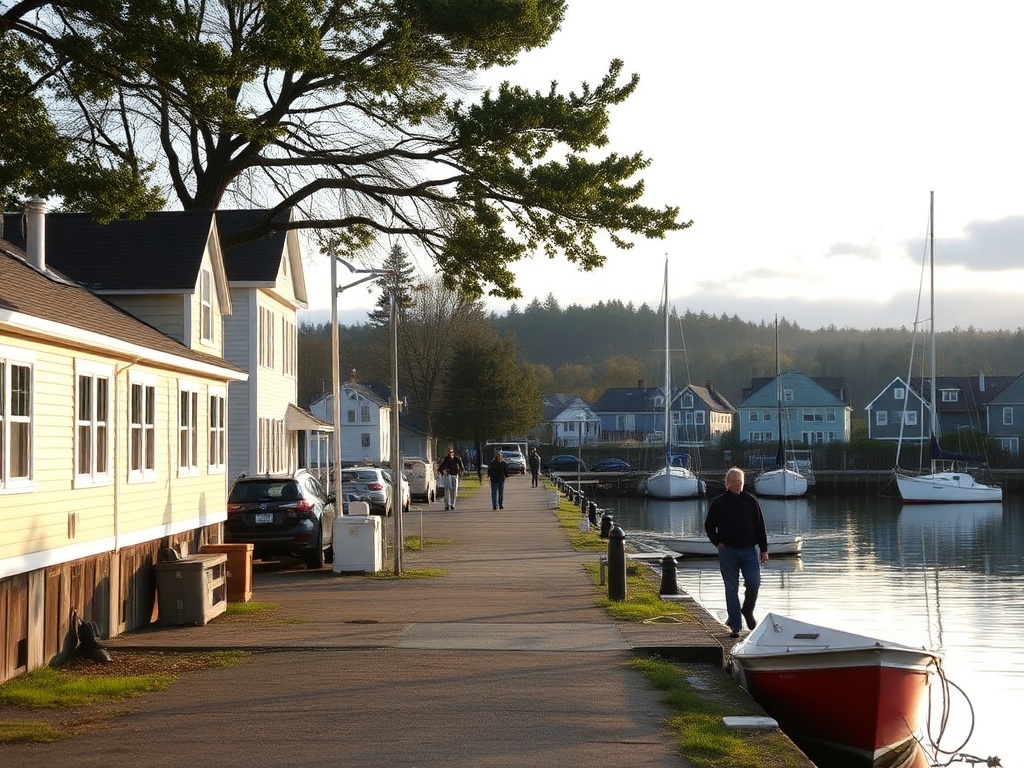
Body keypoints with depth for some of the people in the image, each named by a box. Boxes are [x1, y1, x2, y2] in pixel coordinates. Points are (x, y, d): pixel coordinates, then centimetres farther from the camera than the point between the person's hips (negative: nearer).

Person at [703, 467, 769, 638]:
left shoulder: (751, 501, 6)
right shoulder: (719, 503, 4)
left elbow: (760, 526, 9)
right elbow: (709, 526, 13)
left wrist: (764, 549, 5)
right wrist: (717, 542, 0)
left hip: (749, 550, 1)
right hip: (728, 551, -1)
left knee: (753, 583, -11)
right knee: (731, 589, 1)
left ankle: (748, 611, 19)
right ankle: (734, 626, 7)